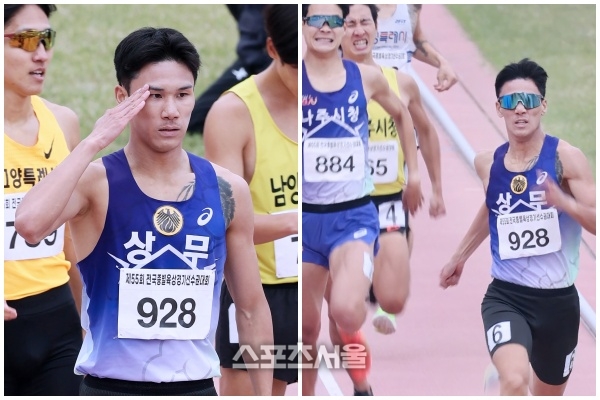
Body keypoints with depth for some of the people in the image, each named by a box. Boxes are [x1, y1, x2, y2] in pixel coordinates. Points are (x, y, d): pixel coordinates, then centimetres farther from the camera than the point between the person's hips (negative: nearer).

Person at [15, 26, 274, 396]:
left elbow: (252, 308, 11)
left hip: (197, 388, 3)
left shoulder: (227, 191, 3)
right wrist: (94, 142, -21)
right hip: (112, 389, -3)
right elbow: (29, 225, -29)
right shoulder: (96, 183, -7)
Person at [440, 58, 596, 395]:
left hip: (558, 300, 0)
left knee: (547, 394, 19)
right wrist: (460, 256, 34)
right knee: (514, 381, -28)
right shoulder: (488, 164, 1)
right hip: (505, 296, 0)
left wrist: (565, 203, -35)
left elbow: (595, 223, -17)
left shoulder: (566, 158, -11)